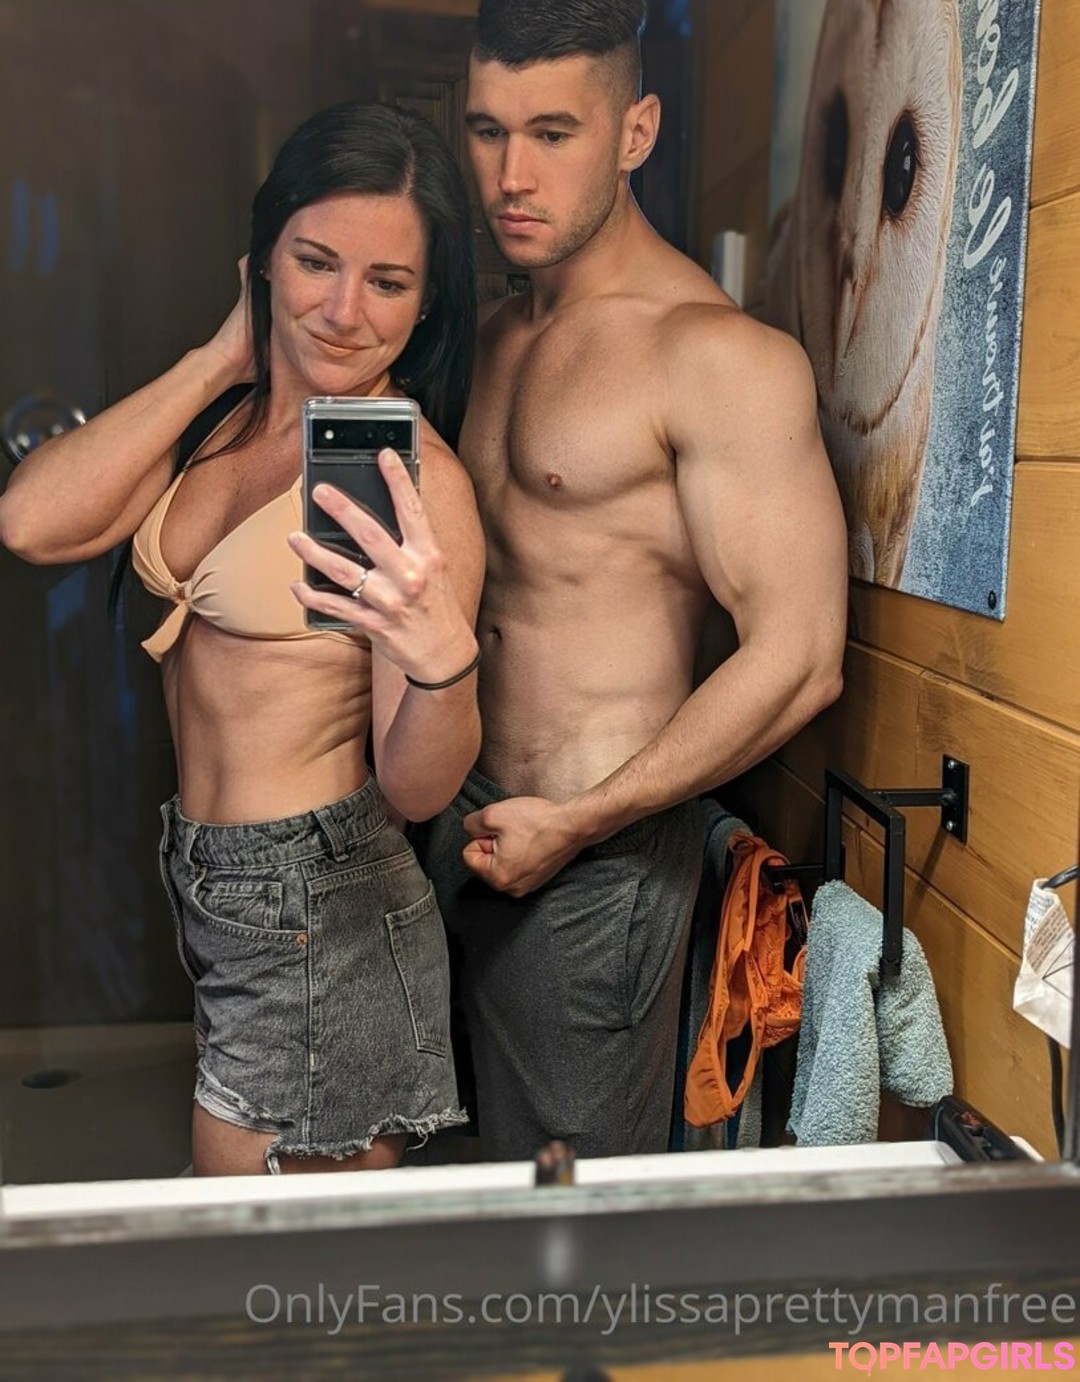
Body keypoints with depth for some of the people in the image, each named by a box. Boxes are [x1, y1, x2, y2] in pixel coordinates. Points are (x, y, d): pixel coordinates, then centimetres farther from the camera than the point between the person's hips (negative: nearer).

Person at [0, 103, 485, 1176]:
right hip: (210, 887, 7)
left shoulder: (412, 476, -18)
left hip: (317, 921, -7)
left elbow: (418, 790, -19)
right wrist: (223, 356, -7)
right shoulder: (230, 418, 3)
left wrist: (443, 661, -41)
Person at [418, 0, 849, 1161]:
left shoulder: (717, 354, -17)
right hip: (474, 816, 7)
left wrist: (573, 826, -15)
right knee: (500, 1158, 22)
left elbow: (797, 660, -21)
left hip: (597, 851, -7)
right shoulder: (500, 336, 9)